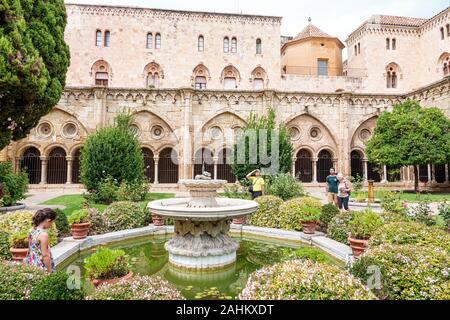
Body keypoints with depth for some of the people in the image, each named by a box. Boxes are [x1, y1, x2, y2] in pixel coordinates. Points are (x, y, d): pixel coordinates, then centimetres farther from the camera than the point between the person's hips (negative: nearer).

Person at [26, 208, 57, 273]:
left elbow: (30, 250, 12)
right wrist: (50, 272, -13)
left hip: (32, 266, 8)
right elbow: (45, 256, -20)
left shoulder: (31, 231, 2)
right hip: (41, 268, -8)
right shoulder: (43, 235, -22)